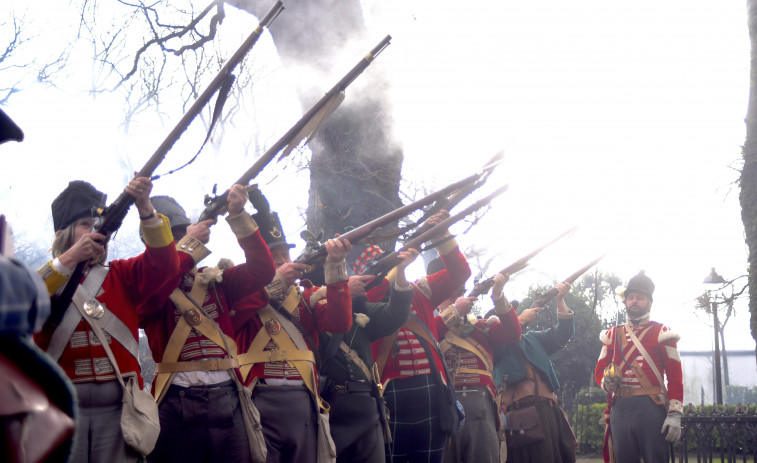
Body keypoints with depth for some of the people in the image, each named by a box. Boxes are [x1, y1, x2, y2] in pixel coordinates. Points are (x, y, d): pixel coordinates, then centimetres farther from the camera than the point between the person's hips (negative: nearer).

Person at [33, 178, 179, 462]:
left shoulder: (120, 276, 16)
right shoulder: (47, 279, 10)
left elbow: (163, 264, -2)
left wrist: (145, 209, -17)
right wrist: (68, 259, -18)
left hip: (117, 406, 2)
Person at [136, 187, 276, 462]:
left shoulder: (215, 281, 14)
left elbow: (262, 271, 3)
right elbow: (156, 287, -21)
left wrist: (239, 217, -5)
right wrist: (191, 243, -14)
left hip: (226, 397, 3)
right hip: (177, 403, -3)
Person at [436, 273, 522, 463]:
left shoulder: (482, 326, 20)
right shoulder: (434, 326, 15)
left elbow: (512, 334, 5)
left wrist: (498, 297, -5)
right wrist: (455, 309, -6)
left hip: (480, 404, 2)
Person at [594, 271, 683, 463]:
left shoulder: (661, 332, 4)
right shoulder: (613, 334, 15)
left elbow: (675, 376, -1)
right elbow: (600, 369, 17)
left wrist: (675, 414, -11)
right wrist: (606, 380, -8)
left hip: (652, 409, -3)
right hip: (620, 409, 3)